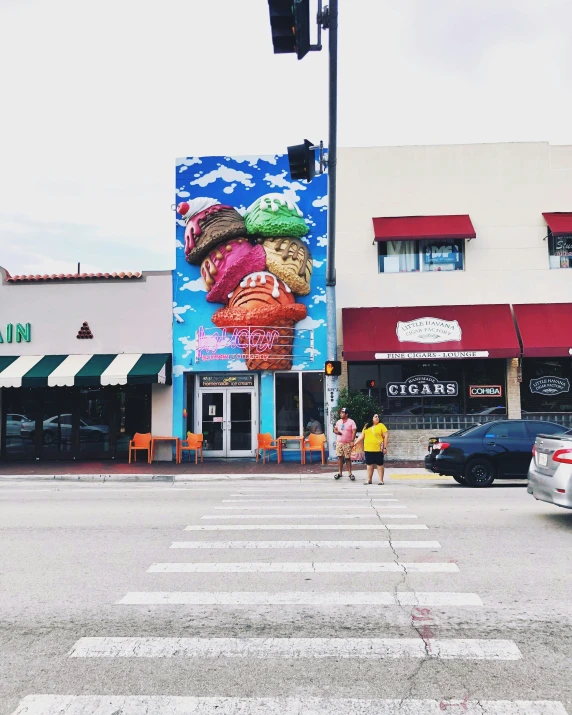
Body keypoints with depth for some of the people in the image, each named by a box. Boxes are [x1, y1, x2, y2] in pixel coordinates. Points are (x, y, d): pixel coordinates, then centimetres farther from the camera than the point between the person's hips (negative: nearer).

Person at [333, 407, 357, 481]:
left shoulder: (351, 422, -6)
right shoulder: (338, 421, 10)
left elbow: (354, 432, -11)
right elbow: (335, 429, 18)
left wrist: (352, 441, -19)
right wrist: (336, 432, -7)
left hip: (347, 443, -4)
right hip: (339, 442, 4)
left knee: (348, 458, -1)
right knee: (340, 457, 5)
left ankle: (349, 473, 6)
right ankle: (340, 472, 11)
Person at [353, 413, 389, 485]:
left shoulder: (381, 425, -2)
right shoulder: (366, 426, 11)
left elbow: (386, 436, -5)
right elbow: (362, 436, 15)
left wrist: (385, 447, -10)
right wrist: (355, 443, 7)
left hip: (378, 449, -4)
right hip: (368, 449, 4)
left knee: (379, 464, 1)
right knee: (369, 464, 9)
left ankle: (381, 480, 6)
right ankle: (369, 479, 17)